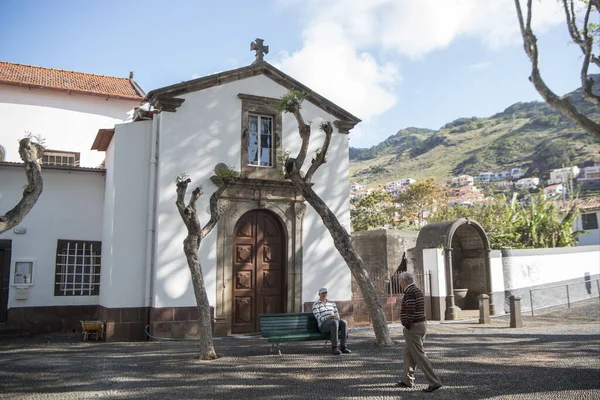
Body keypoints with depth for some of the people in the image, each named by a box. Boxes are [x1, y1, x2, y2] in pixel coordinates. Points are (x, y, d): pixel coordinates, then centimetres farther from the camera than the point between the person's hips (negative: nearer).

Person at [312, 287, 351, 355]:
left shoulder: (332, 303, 22)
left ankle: (343, 346, -30)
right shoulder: (315, 305, 6)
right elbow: (319, 318, -7)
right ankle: (334, 348, -40)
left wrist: (336, 317, -10)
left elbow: (337, 316, 16)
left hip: (334, 323, 5)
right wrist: (328, 318, -24)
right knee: (335, 322, -39)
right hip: (324, 325, -5)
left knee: (343, 322, -31)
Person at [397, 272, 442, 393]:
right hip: (422, 324, 10)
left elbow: (410, 312, -23)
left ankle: (434, 382, -8)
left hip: (412, 327, -10)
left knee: (419, 355, -6)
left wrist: (407, 327, -15)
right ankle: (407, 380, 25)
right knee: (408, 353, 18)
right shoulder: (418, 291, 13)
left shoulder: (410, 292, -18)